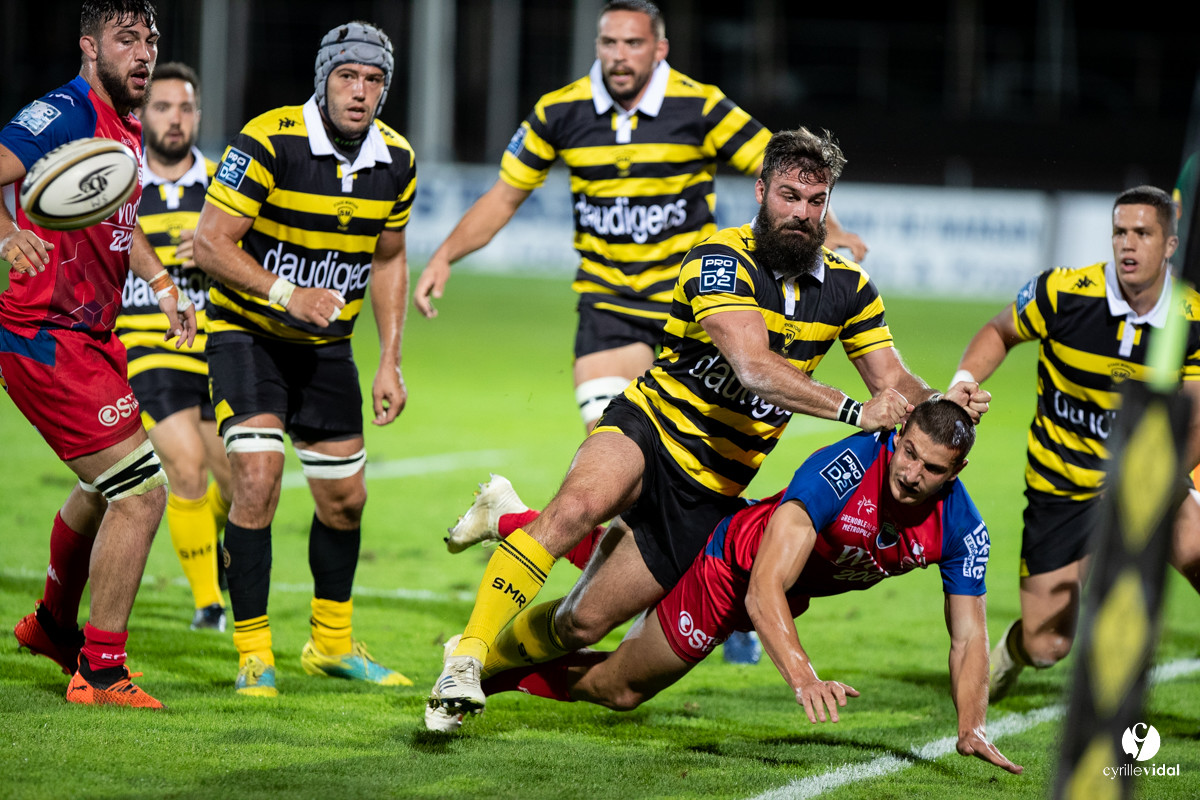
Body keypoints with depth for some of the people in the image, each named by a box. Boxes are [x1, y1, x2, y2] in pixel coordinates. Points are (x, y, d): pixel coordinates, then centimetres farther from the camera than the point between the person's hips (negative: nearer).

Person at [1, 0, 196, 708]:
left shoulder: (128, 129, 12)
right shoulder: (64, 115, -17)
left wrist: (163, 284, 18)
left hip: (93, 335, 10)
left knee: (107, 489, 27)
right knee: (142, 490, -15)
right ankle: (101, 673, -8)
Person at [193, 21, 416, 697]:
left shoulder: (396, 161, -4)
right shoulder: (268, 141, -22)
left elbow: (388, 260, 10)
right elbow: (210, 242, -22)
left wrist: (391, 362, 4)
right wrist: (287, 294, -32)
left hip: (327, 343, 6)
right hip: (248, 331, -6)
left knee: (346, 497, 9)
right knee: (257, 478, -20)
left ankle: (332, 643, 30)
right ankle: (254, 656, -11)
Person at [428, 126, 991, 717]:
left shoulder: (846, 287, 2)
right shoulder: (722, 260, -18)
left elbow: (893, 382, 5)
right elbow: (754, 368, -32)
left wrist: (941, 403, -18)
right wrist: (852, 411, -39)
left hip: (709, 491, 5)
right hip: (649, 428, -5)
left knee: (580, 624, 0)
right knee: (578, 507, -39)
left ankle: (498, 651, 31)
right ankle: (465, 659, -35)